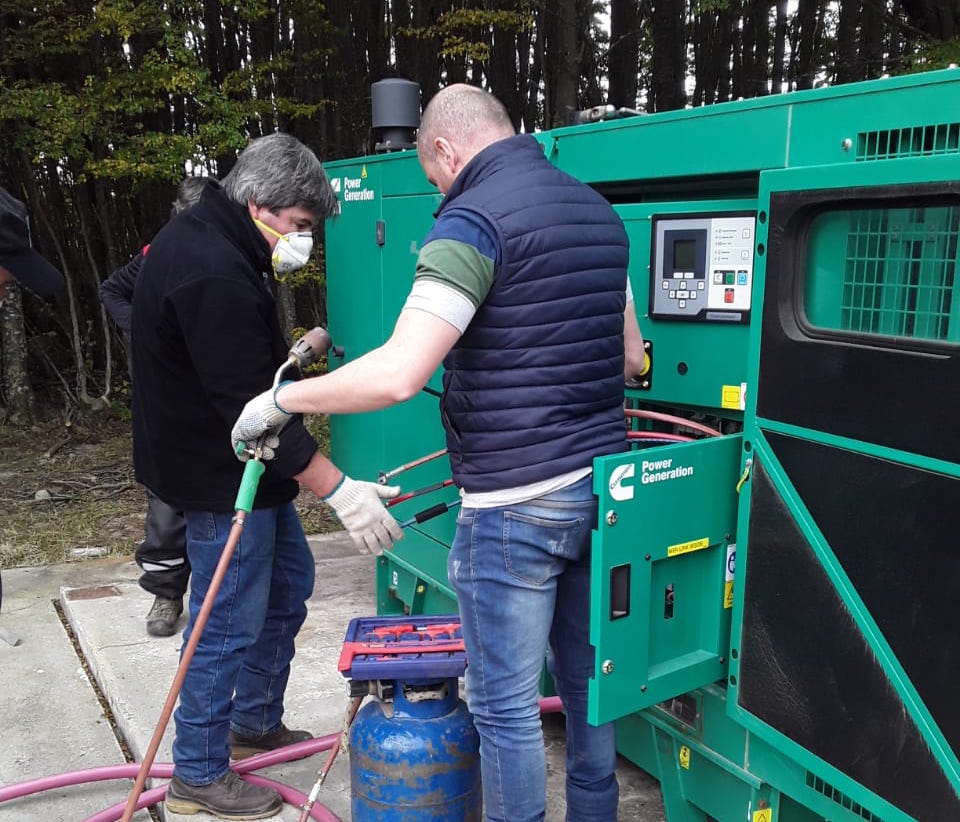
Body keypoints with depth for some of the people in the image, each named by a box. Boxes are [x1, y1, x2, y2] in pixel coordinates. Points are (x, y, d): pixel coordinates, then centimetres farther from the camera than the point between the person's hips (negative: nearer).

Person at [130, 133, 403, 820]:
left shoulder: (198, 236, 9)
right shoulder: (216, 275, -27)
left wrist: (287, 351, 12)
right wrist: (338, 488, -29)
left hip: (247, 464, 11)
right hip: (222, 479, -11)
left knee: (290, 583, 20)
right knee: (230, 623, 0)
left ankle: (256, 723, 37)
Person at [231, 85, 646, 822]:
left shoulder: (474, 219, -14)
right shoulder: (598, 210, 11)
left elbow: (396, 375, -24)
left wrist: (281, 400, -10)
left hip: (515, 506, -8)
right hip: (602, 485, 8)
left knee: (505, 703, 7)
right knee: (587, 678, 21)